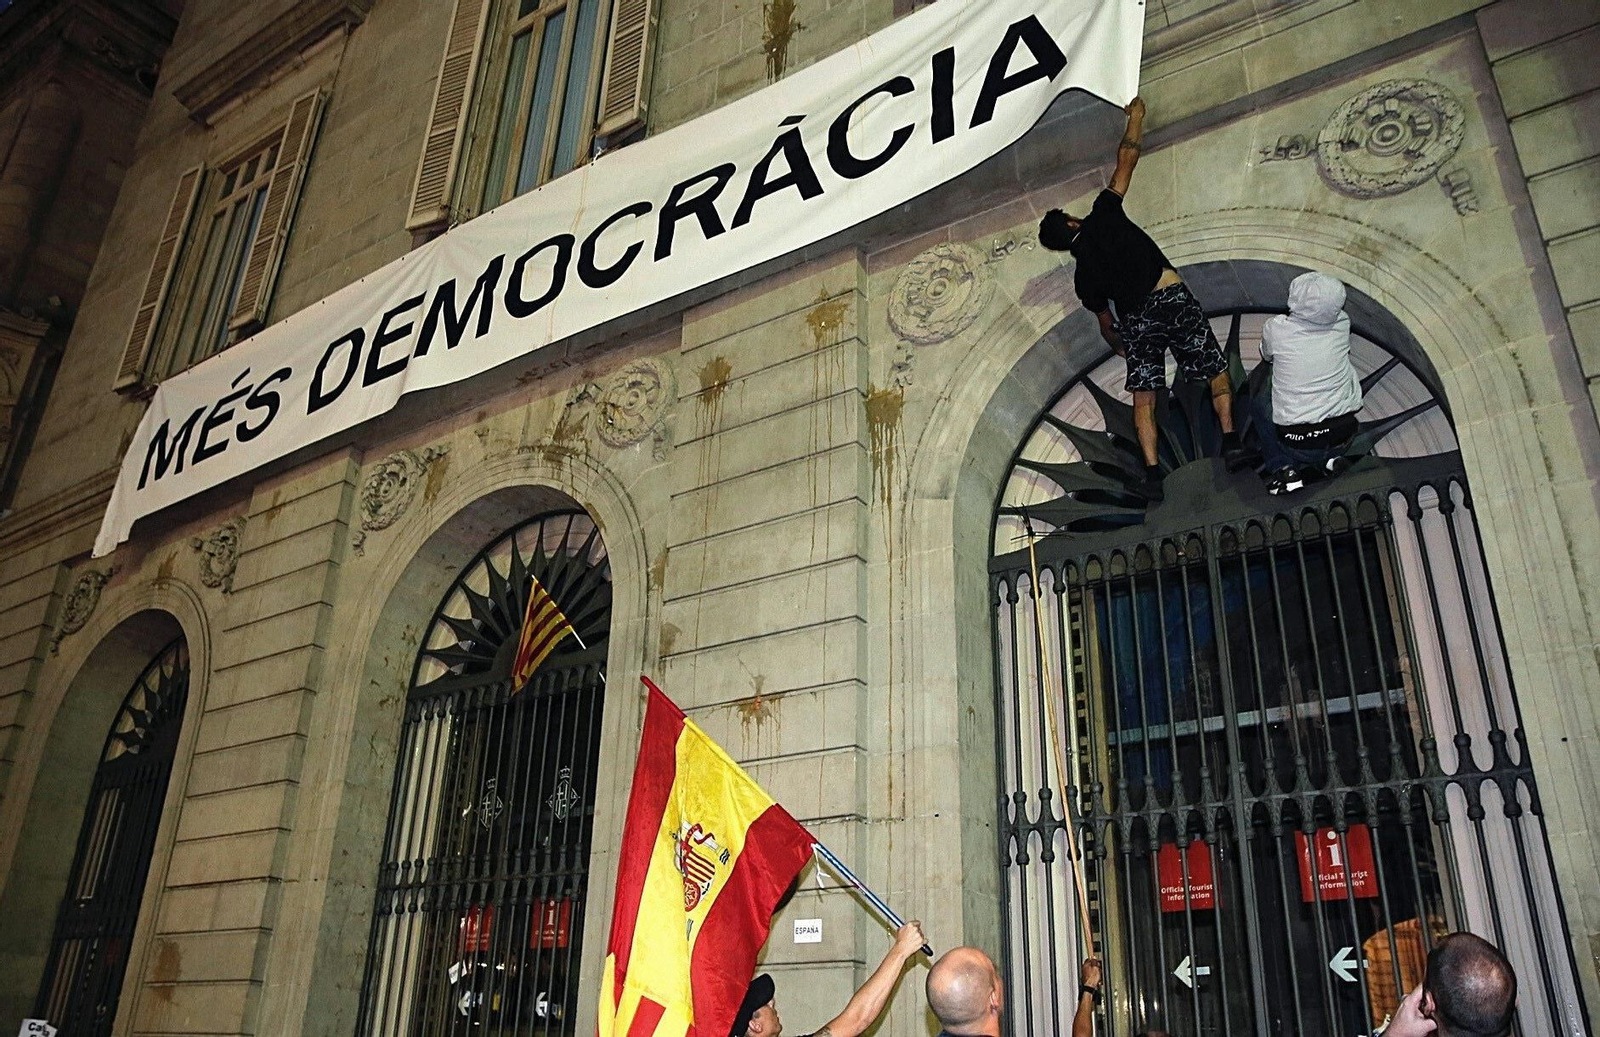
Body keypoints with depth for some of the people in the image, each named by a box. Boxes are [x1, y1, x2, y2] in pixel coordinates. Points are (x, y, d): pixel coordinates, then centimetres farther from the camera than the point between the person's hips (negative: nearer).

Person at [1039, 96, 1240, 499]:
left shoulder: (1084, 278, 14)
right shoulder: (1102, 217, 8)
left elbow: (1106, 325, 23)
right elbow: (1126, 161, 13)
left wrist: (1119, 345, 44)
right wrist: (1135, 118, 28)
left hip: (1136, 319, 2)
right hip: (1173, 299, -1)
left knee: (1144, 397, 6)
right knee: (1216, 369, 12)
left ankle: (1152, 471, -7)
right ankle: (1229, 436, -3)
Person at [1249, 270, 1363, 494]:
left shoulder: (1276, 329, -11)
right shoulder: (1342, 324, -5)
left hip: (1298, 446, -2)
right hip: (1343, 436, 3)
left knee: (1258, 402, 24)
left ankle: (1283, 468, 6)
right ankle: (1330, 458, 13)